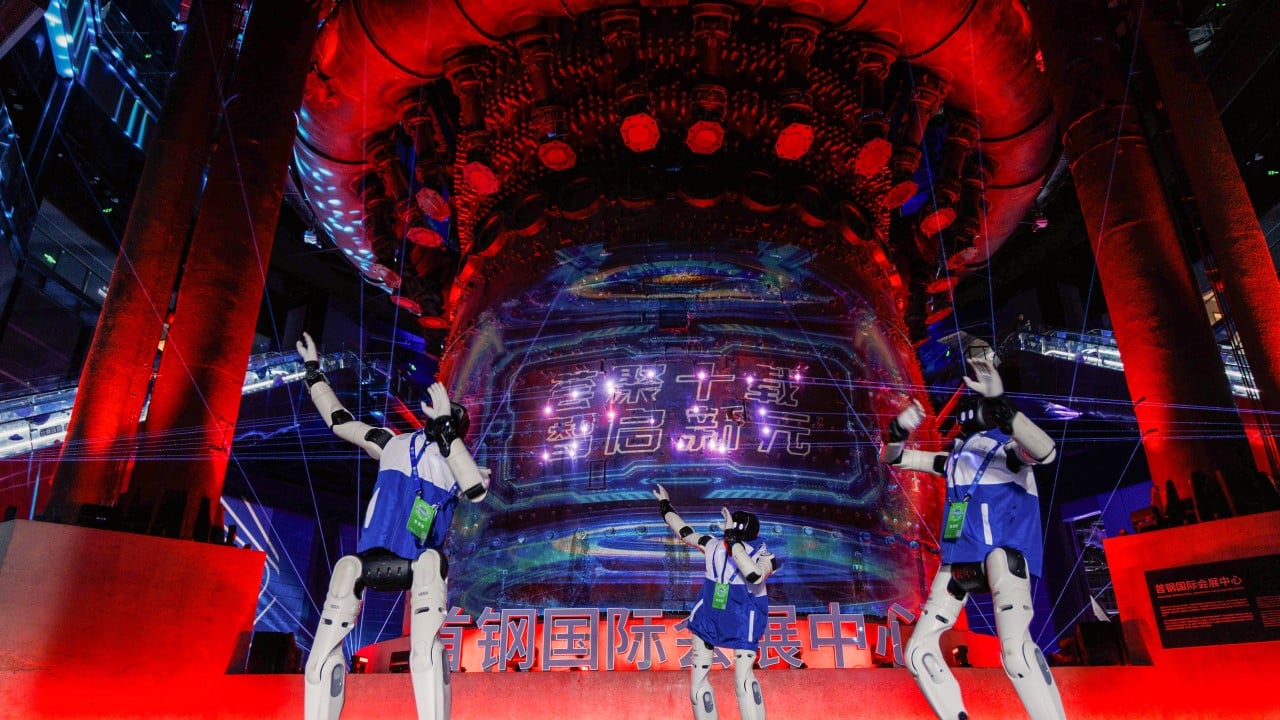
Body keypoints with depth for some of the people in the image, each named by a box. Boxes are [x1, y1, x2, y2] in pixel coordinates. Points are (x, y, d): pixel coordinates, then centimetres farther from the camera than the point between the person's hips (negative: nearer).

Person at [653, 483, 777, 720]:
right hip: (708, 619, 5)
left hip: (742, 622, -4)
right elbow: (685, 532, 8)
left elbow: (754, 575, -39)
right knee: (698, 682, 8)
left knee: (744, 678, -20)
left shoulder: (763, 557, -17)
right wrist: (665, 505, 17)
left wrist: (733, 538, -39)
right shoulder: (715, 547, -5)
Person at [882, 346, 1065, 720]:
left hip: (1002, 550, -7)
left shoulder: (1008, 443, 2)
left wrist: (1000, 405, -33)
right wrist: (899, 430, -1)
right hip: (960, 559, 7)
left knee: (1015, 647, -32)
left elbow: (1045, 452, -22)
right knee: (918, 651, 4)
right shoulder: (954, 454, 20)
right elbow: (893, 458, 22)